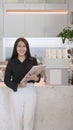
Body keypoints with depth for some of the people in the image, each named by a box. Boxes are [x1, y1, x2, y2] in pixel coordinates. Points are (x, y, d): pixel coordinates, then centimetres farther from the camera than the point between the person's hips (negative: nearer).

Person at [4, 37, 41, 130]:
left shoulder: (33, 60, 2)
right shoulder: (11, 62, 1)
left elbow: (39, 76, 4)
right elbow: (6, 80, -1)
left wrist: (35, 78, -19)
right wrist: (18, 85, -17)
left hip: (30, 92, 0)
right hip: (16, 92, 0)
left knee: (29, 118, 6)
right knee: (17, 118, 6)